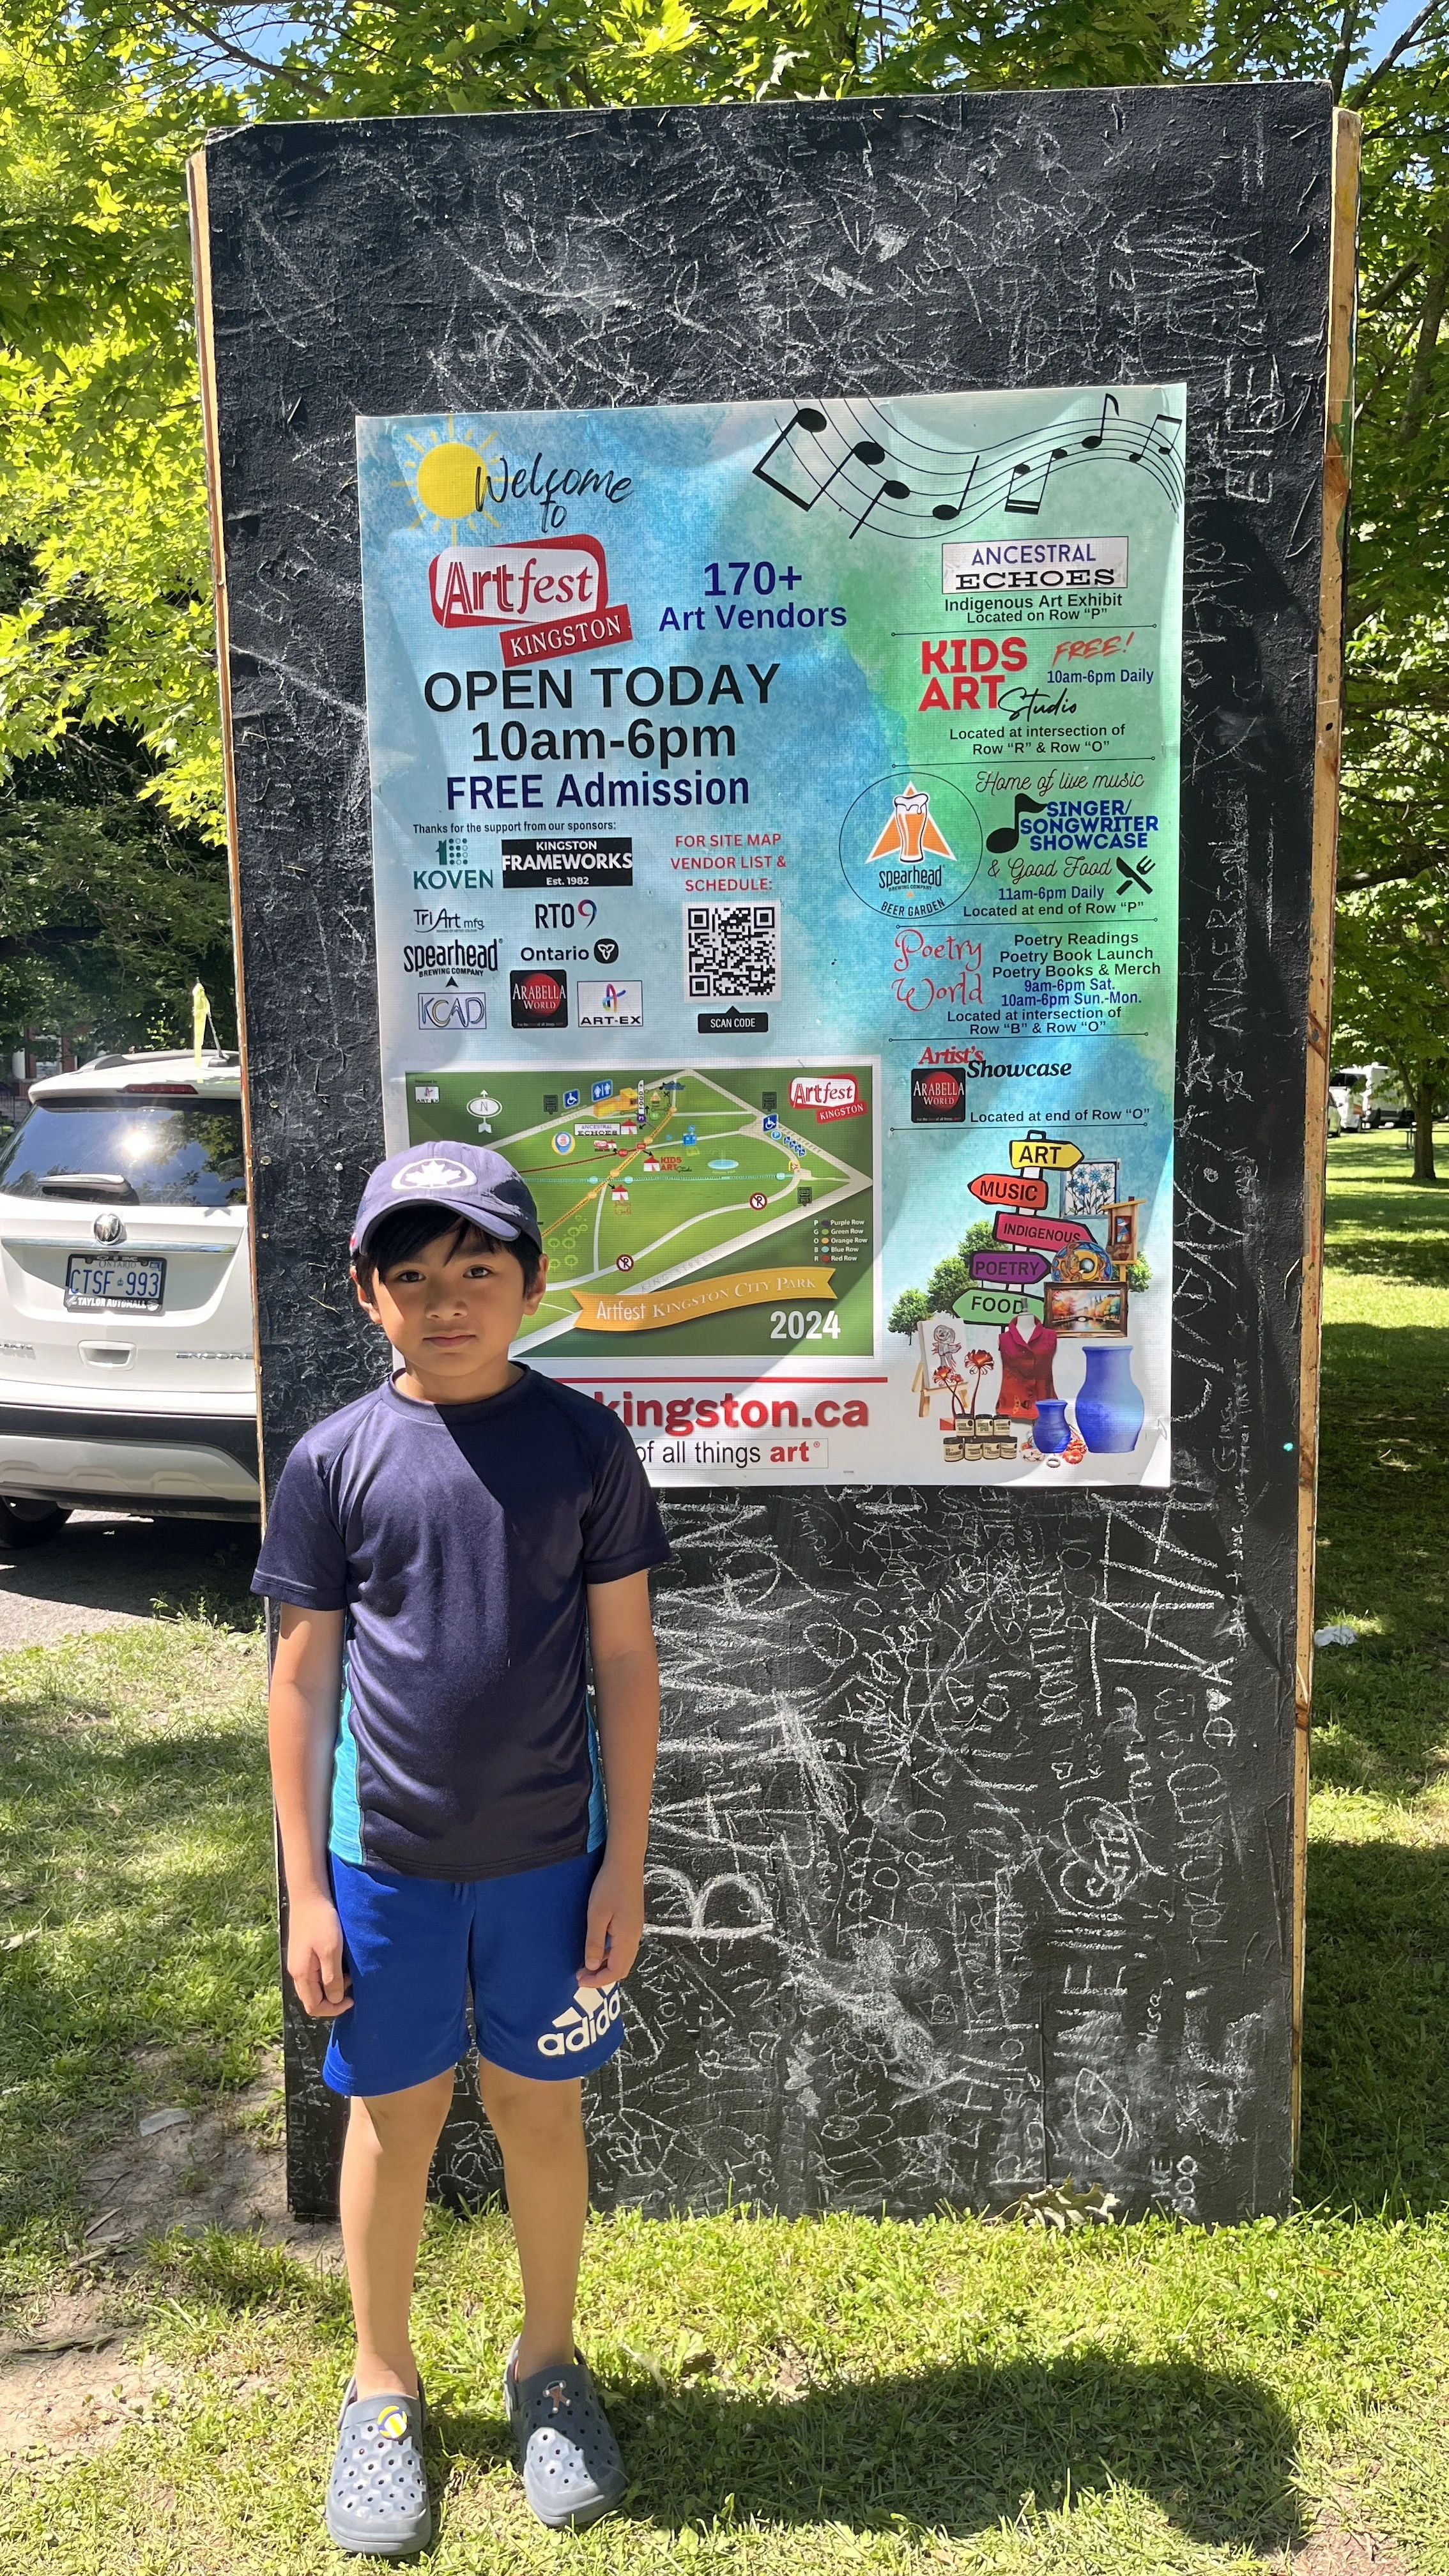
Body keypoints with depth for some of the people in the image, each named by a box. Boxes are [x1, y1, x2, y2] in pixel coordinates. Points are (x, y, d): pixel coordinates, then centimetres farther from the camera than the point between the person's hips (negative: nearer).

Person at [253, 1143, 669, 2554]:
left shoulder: (584, 1443, -6)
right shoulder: (334, 1460, -5)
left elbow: (625, 1661, -2)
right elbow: (304, 1677, -1)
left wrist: (624, 1863, -3)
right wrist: (306, 1890, -1)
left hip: (547, 1855, 0)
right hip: (385, 1860, 0)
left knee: (540, 2111, 15)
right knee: (393, 2119, 15)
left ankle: (549, 2361, 39)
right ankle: (382, 2387, 37)